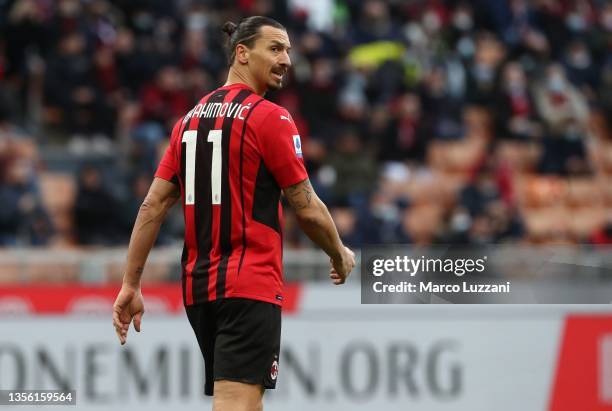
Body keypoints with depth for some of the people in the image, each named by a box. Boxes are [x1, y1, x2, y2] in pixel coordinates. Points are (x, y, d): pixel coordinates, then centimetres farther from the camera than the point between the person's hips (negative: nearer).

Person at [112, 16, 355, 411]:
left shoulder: (191, 119, 12)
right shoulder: (269, 117, -8)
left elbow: (153, 205, 8)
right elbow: (307, 209, -7)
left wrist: (130, 285, 9)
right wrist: (341, 256, 11)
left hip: (198, 285, 8)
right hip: (251, 285, -8)